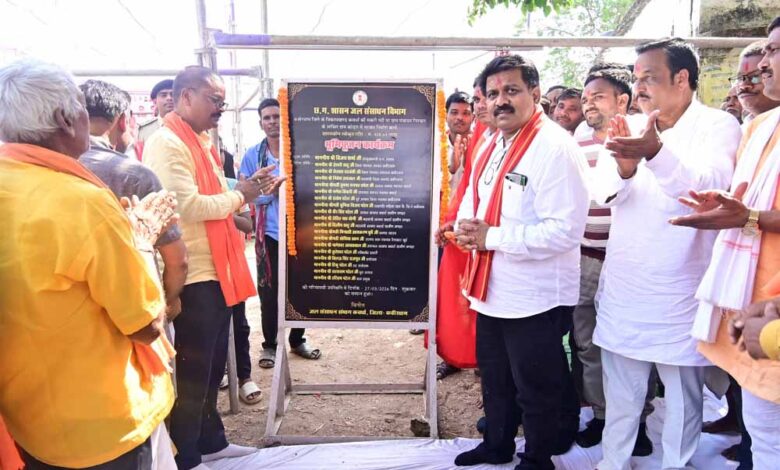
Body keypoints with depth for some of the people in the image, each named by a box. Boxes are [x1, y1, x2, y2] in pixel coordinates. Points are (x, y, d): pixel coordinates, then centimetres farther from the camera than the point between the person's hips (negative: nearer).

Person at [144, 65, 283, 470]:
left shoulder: (200, 141, 16)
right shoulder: (167, 143, -14)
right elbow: (186, 206, -24)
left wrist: (251, 189, 6)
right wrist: (239, 196, -12)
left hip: (216, 269, 10)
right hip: (193, 275, -9)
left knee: (213, 363, 19)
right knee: (193, 369, 3)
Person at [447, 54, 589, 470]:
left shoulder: (555, 147, -20)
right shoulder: (492, 144, 7)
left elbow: (565, 231, -28)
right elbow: (473, 198, 17)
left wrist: (490, 236, -25)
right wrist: (465, 225, -7)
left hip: (534, 297, -9)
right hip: (491, 289, 9)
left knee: (536, 389, 12)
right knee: (494, 378, 25)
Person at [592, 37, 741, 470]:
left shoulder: (717, 126, -7)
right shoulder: (632, 128, 7)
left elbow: (710, 184, -27)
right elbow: (602, 191, -7)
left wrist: (656, 153, -45)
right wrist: (623, 170, -30)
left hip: (678, 293, -4)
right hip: (624, 288, 4)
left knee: (683, 393, 12)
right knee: (620, 391, 17)